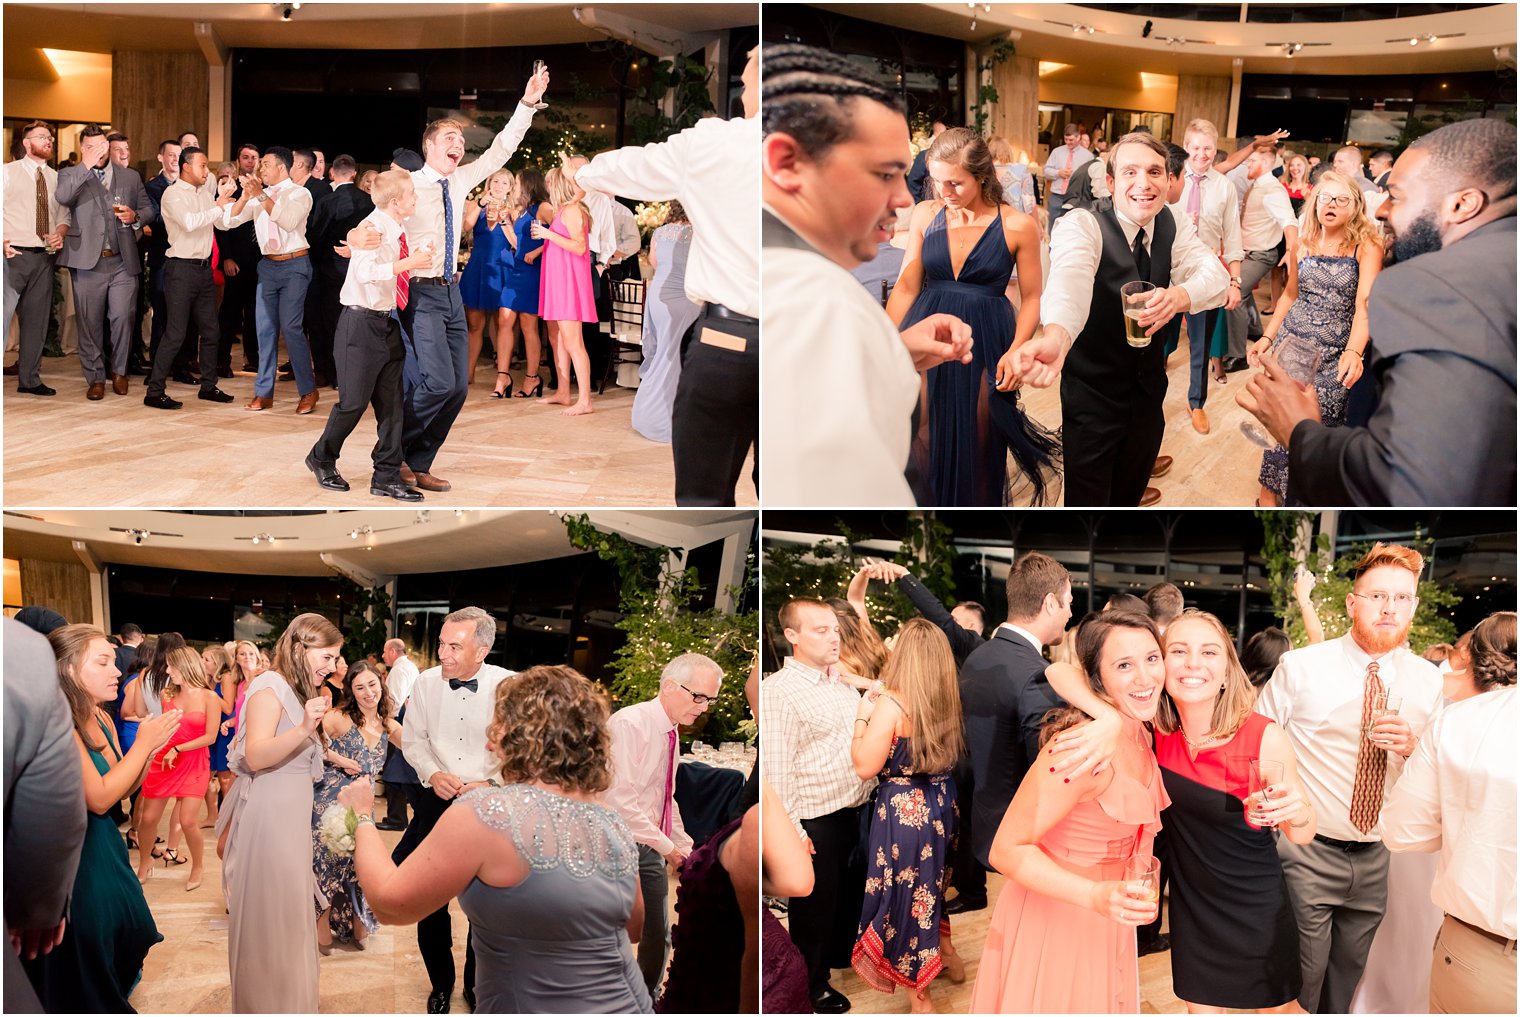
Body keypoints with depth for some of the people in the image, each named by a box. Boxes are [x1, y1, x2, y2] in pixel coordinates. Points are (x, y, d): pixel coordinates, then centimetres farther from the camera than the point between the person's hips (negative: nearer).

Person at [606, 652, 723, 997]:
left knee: (656, 938, 12)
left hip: (649, 849, 8)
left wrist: (684, 847, 12)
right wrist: (667, 845, -20)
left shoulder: (671, 733, 8)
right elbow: (620, 799, -24)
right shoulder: (630, 723, -20)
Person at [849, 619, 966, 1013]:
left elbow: (865, 767, -19)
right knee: (931, 885, 27)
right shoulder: (949, 699, -3)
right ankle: (948, 957, 44)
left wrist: (862, 717, -7)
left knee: (907, 893, 9)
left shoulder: (891, 703, -21)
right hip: (942, 803, 6)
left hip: (903, 811, -6)